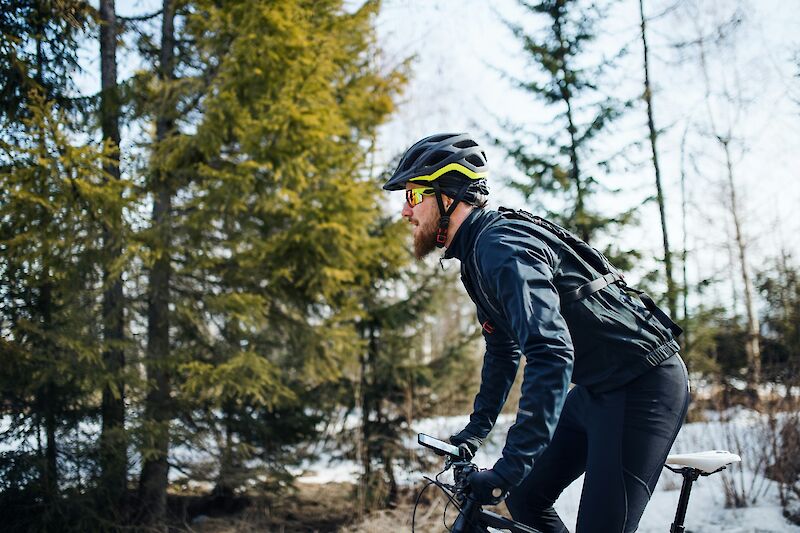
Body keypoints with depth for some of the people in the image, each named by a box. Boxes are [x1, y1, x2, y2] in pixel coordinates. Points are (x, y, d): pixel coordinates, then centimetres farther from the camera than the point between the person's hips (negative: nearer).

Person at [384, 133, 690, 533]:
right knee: (524, 500, 9)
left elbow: (552, 354, -36)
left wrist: (509, 468, -38)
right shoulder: (478, 252, 9)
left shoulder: (502, 246, -23)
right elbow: (503, 349, 22)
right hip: (596, 387, 10)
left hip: (643, 384, -10)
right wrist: (477, 427, 22)